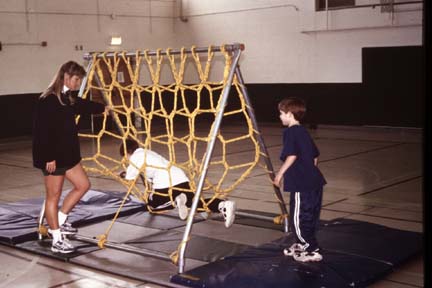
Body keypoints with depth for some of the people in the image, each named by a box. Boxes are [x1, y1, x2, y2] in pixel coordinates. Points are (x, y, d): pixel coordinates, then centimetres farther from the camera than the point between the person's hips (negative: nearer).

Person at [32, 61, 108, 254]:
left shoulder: (69, 98, 8)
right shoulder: (48, 100, -20)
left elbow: (83, 106, 31)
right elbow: (43, 131, -22)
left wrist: (104, 108, 46)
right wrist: (49, 157, -23)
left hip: (67, 153, 10)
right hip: (53, 157, -10)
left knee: (83, 185, 15)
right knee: (53, 196, 1)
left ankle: (59, 223, 26)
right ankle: (57, 241, 12)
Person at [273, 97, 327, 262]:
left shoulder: (290, 132, -10)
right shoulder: (304, 132, 17)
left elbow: (292, 155, -22)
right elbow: (315, 156, 21)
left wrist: (280, 173, -16)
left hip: (301, 184, -9)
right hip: (314, 181, 10)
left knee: (298, 218, -2)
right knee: (309, 217, 18)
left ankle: (312, 251, 1)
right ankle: (302, 245, 31)